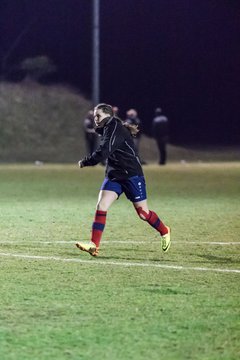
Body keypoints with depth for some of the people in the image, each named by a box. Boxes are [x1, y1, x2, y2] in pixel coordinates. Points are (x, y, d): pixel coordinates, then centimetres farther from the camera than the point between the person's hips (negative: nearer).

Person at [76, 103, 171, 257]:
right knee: (101, 205, -11)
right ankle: (94, 246, -16)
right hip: (114, 175, 8)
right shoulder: (107, 129, 9)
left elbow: (103, 152, -27)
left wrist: (84, 162, -17)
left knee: (143, 213, 2)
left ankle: (164, 232, 29)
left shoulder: (115, 129, -19)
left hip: (132, 175, -8)